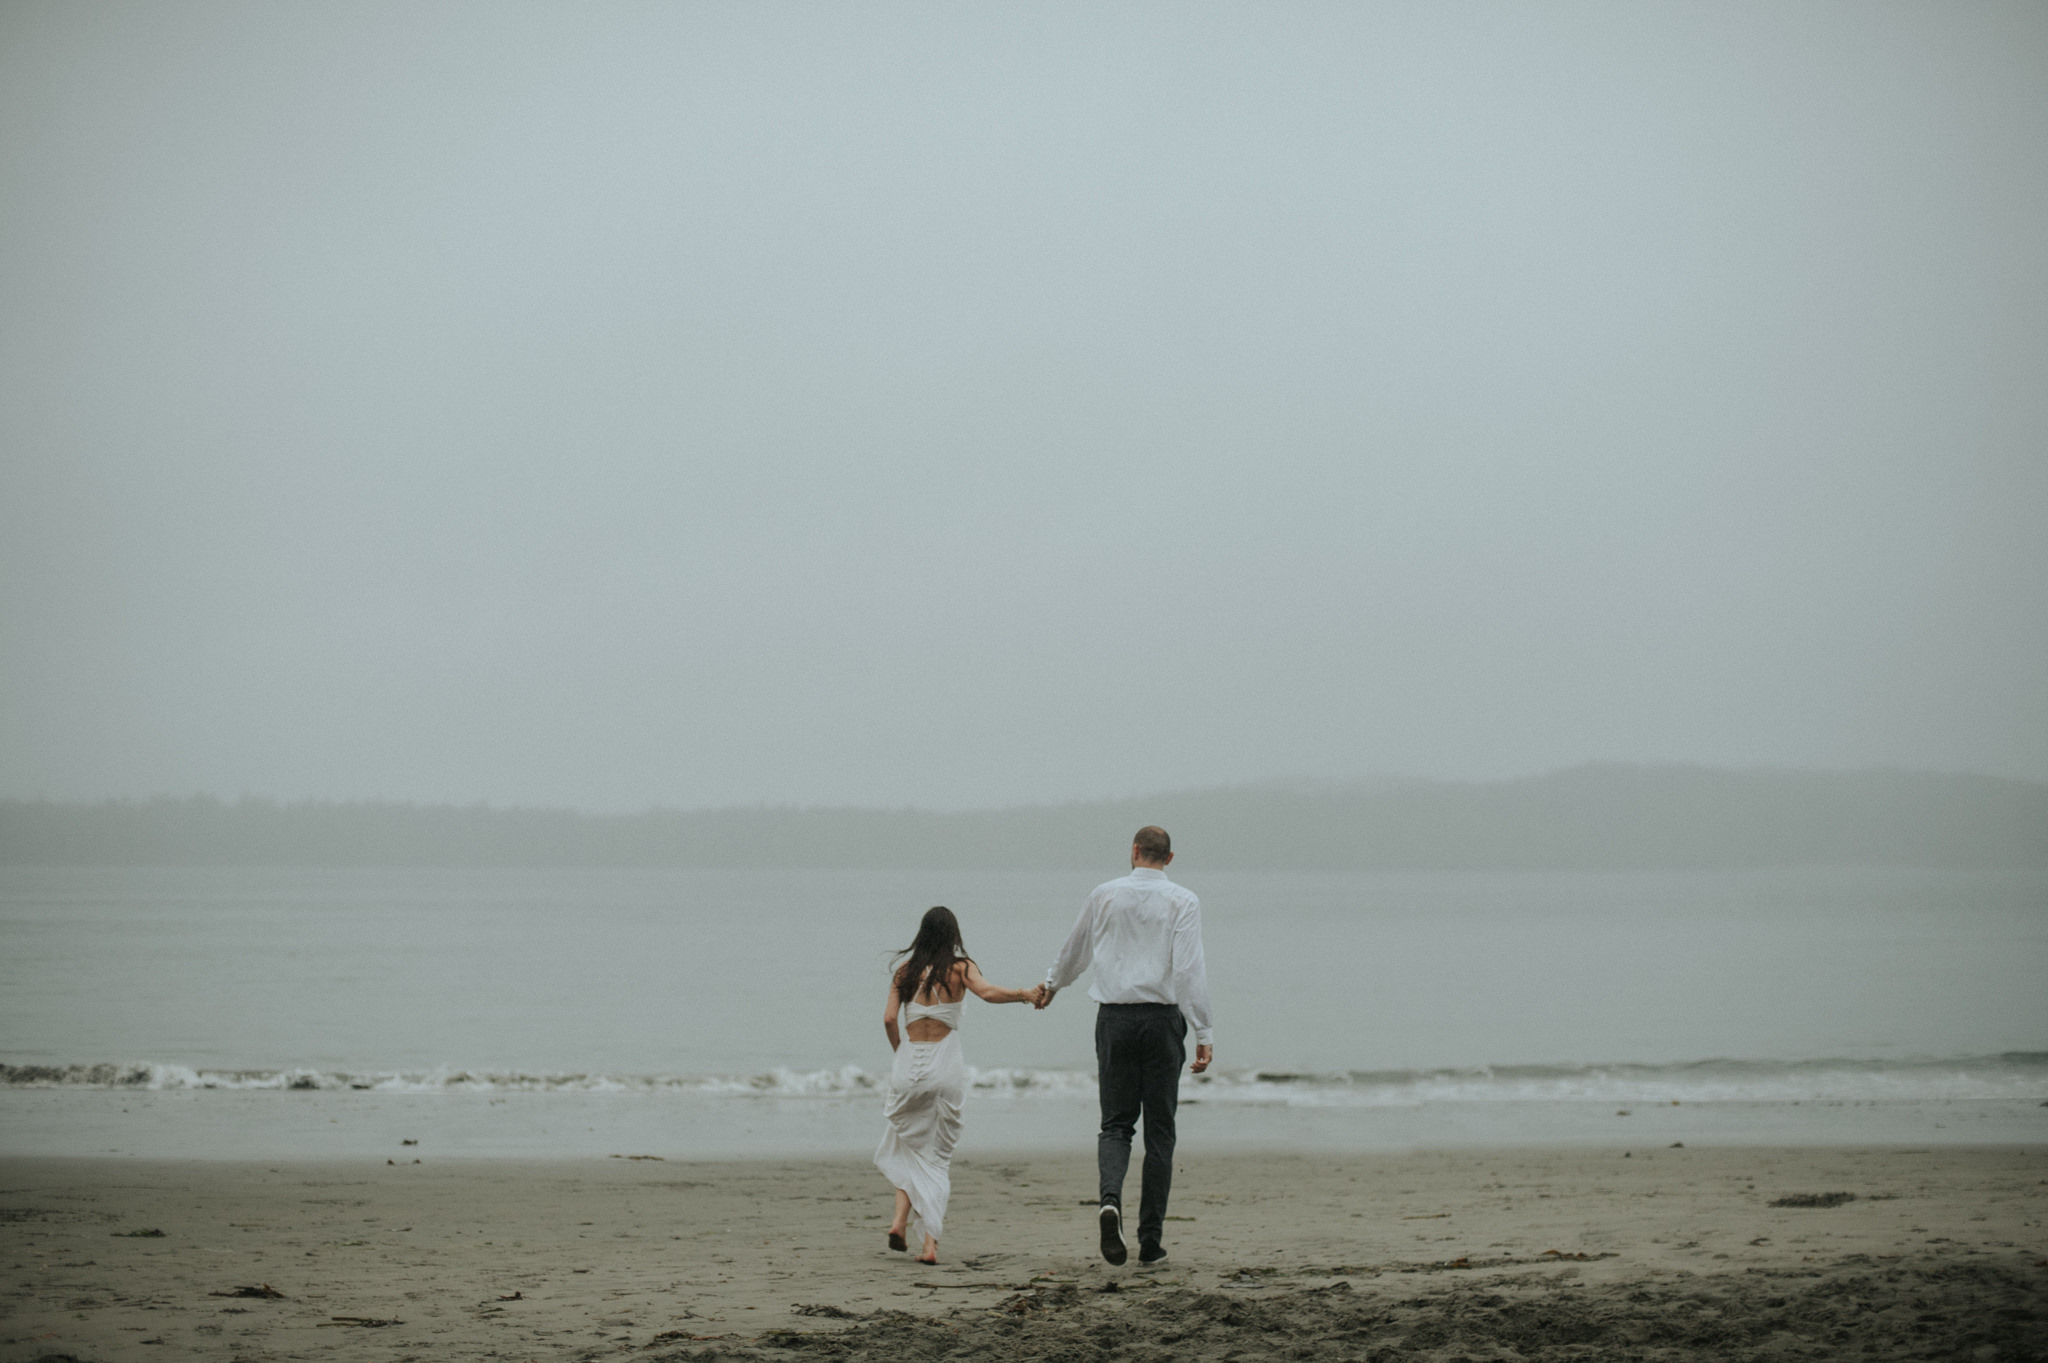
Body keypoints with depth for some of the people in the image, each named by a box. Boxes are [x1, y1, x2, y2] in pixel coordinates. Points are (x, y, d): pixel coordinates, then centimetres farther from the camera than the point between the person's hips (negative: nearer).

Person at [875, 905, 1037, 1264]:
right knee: (938, 1156, 7)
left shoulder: (905, 971, 6)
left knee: (906, 1144, 20)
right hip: (945, 1069, -1)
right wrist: (1024, 995, -11)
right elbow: (988, 992, -18)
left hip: (909, 1064, 1)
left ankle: (900, 1218, -1)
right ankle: (930, 1241, -4)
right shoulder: (960, 968, 0)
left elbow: (889, 1018, 0)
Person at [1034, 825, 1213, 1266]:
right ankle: (1151, 1239, 5)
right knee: (1159, 1129, 6)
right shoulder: (1182, 901, -3)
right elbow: (1190, 968, -12)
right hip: (1162, 1017, -2)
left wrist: (1051, 984, 42)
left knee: (1116, 1123, 8)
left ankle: (1110, 1198, -23)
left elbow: (1076, 949, 22)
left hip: (1114, 1017, 2)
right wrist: (1203, 1034, -11)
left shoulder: (1105, 896, 6)